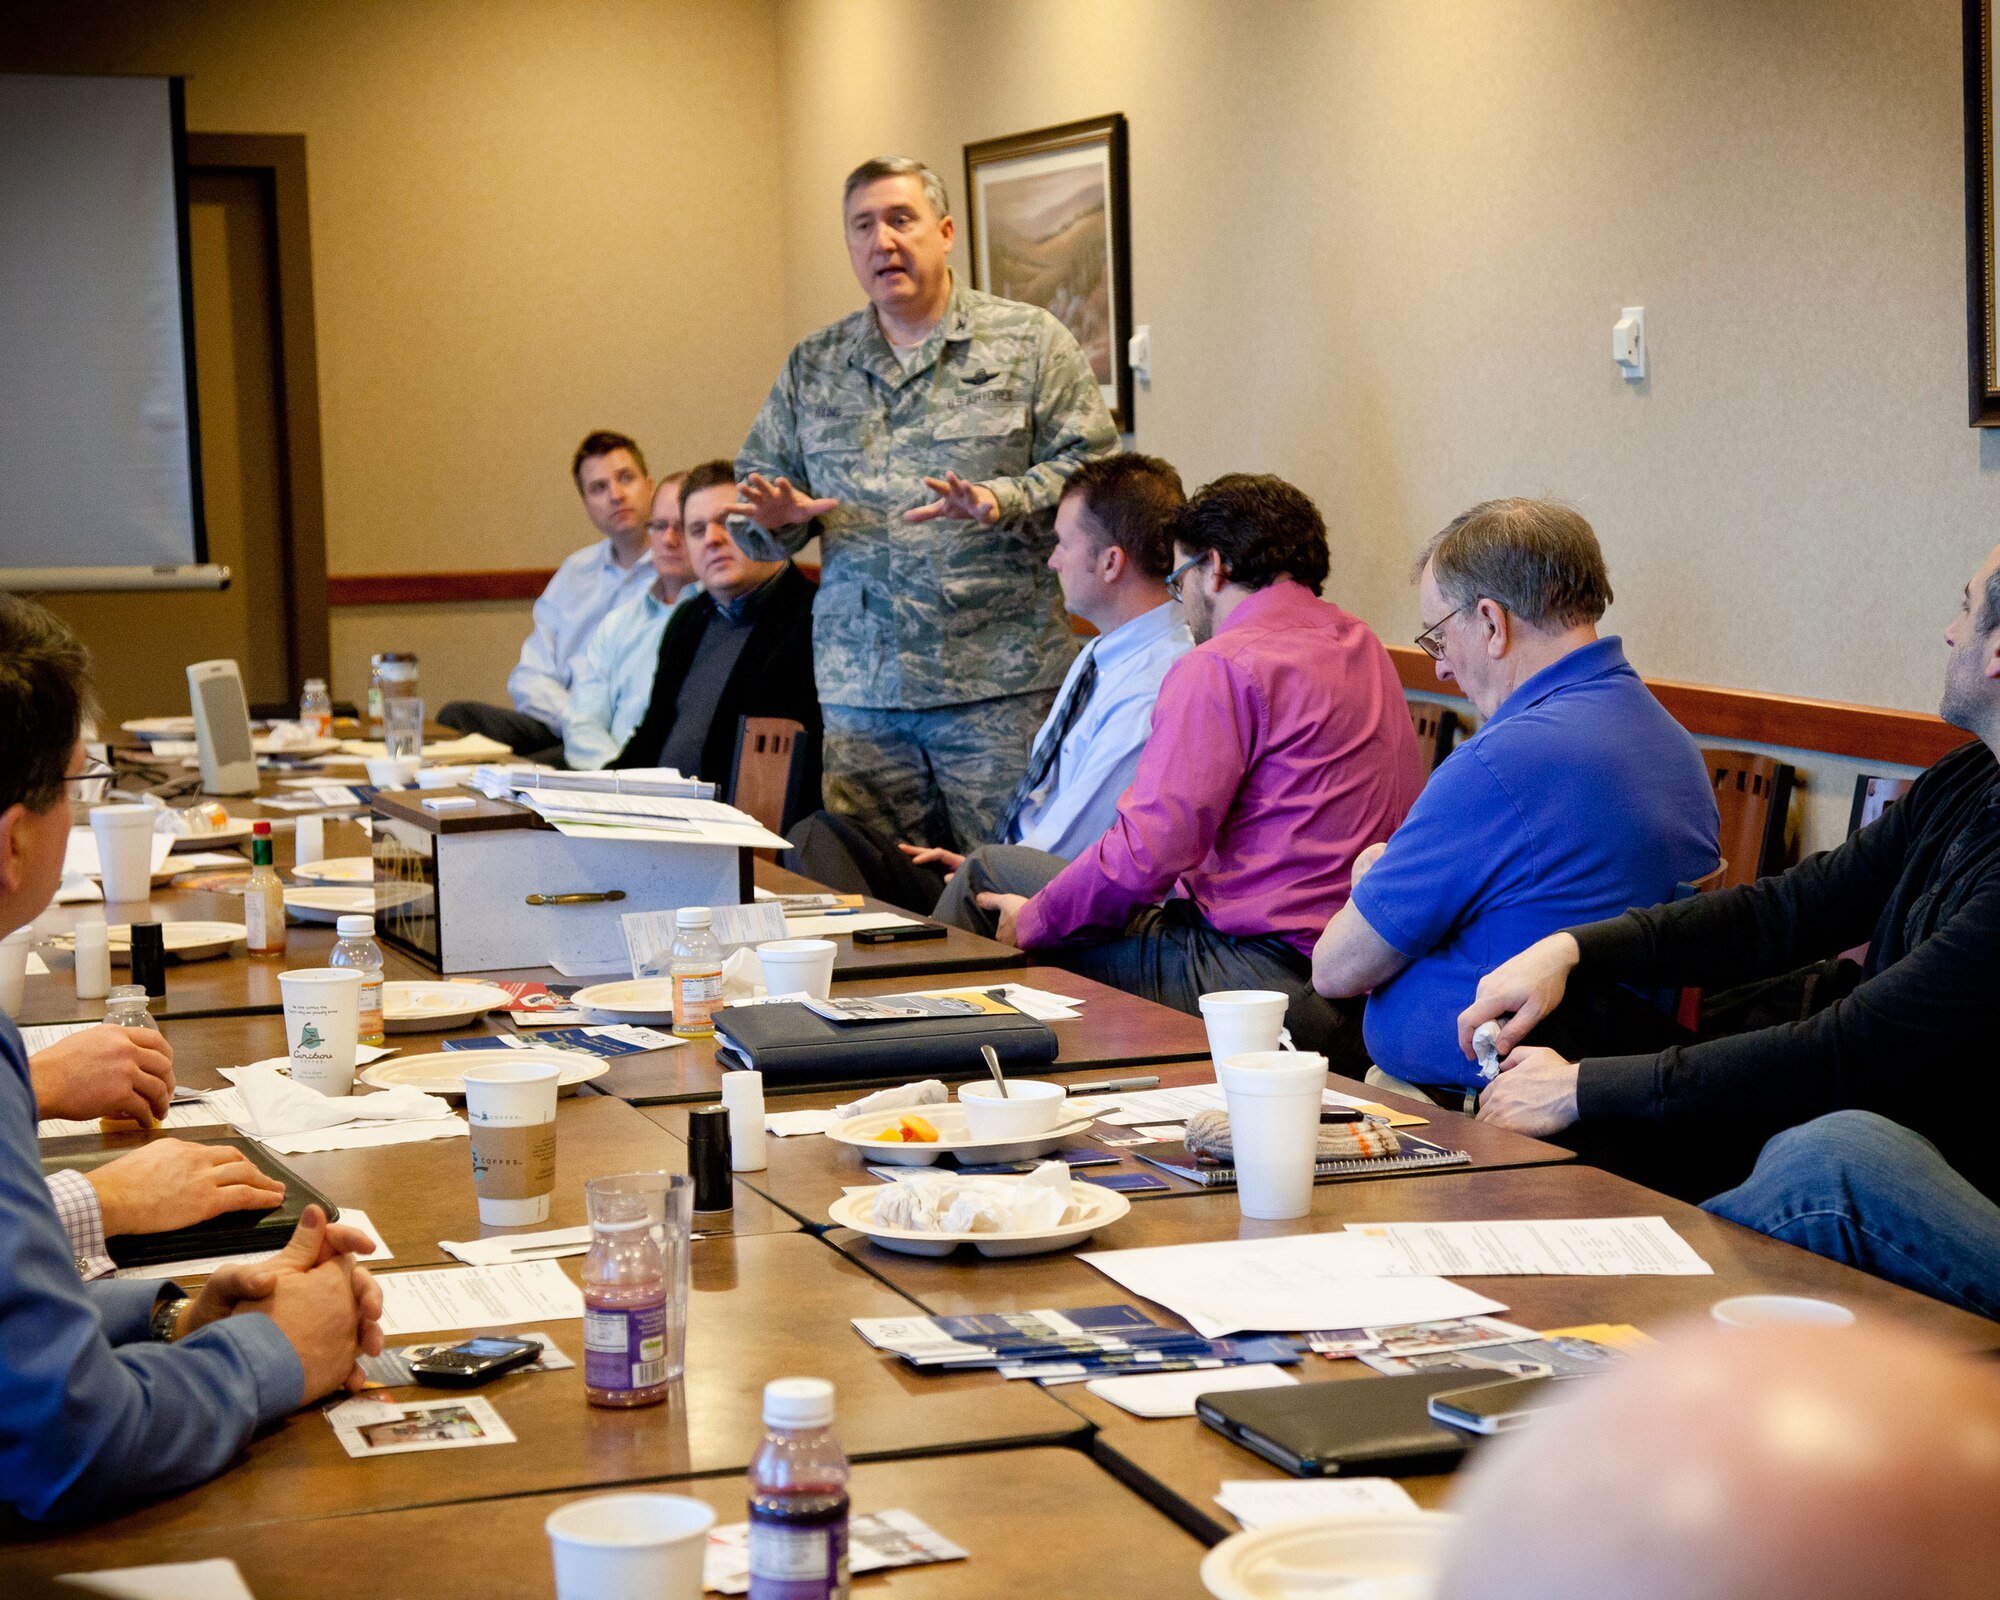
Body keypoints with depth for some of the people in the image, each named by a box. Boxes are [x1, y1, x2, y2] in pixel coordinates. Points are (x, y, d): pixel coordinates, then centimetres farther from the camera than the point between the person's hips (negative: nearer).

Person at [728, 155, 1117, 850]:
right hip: (858, 691, 3)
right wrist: (775, 516, -4)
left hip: (1000, 686, -3)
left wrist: (1002, 502, -17)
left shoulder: (1029, 341, 6)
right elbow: (758, 484, 20)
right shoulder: (812, 368, 17)